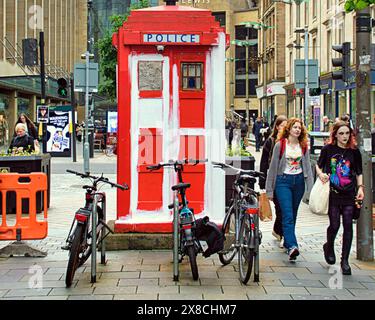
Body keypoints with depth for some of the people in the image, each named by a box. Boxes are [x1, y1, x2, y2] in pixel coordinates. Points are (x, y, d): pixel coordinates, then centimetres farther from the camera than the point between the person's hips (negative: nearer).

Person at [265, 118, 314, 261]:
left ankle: (287, 242, 26)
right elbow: (273, 167, 0)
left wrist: (311, 188, 1)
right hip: (283, 180, -4)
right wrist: (270, 189, -1)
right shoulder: (280, 145, -3)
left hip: (299, 181, 4)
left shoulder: (303, 146, 8)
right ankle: (292, 246, -26)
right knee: (288, 215, -14)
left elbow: (307, 167, 9)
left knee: (293, 215, 11)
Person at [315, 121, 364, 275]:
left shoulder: (354, 151, 4)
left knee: (348, 225, -2)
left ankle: (345, 260, 6)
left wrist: (360, 187, -3)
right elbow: (318, 165, 10)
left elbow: (359, 172, 10)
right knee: (334, 225, -2)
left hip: (349, 194, 1)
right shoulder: (328, 149, 0)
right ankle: (329, 247, 32)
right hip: (333, 193, -1)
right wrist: (321, 174, -11)